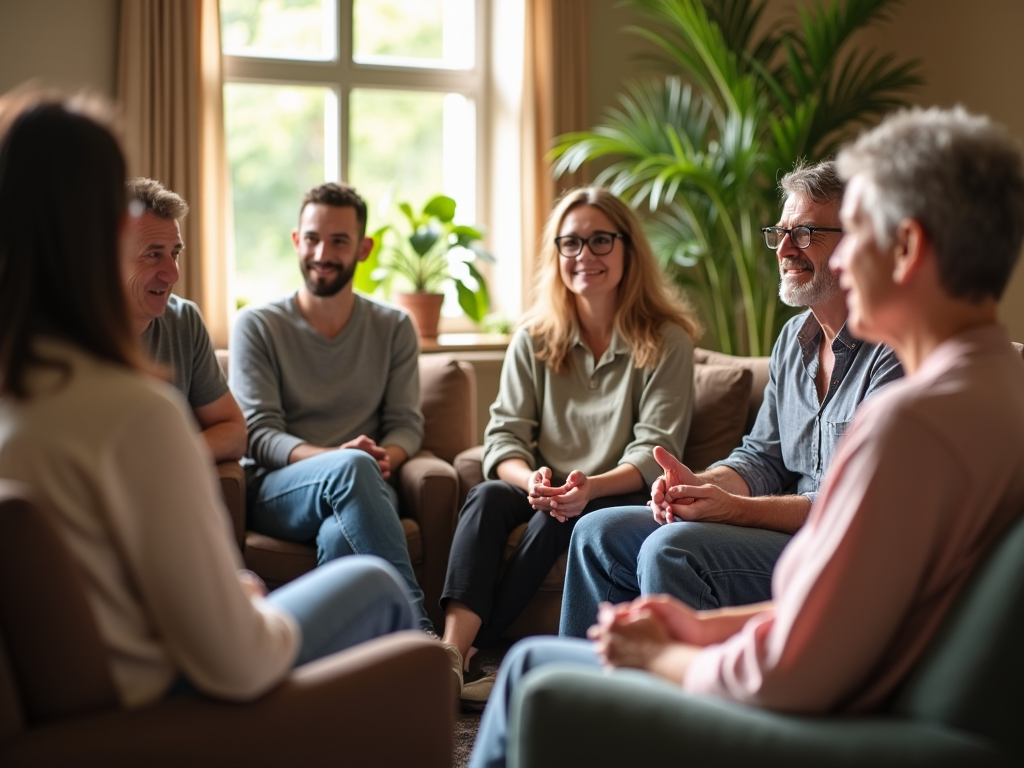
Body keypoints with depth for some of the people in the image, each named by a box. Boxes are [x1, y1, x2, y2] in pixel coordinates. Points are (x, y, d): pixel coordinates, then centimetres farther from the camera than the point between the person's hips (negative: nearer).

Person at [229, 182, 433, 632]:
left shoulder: (393, 328, 17)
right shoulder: (258, 325, 8)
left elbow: (407, 423, 12)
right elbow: (259, 434, -1)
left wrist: (385, 458, -14)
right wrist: (332, 457, -20)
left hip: (362, 490, 1)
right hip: (274, 492, -1)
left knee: (340, 539, -39)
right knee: (351, 467, -38)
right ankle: (418, 630, -41)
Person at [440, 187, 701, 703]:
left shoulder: (666, 343, -4)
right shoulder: (534, 340, 6)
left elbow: (656, 450, -11)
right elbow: (505, 433, -1)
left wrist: (592, 486, -30)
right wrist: (531, 479, -25)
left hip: (624, 499, -2)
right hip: (544, 492, 3)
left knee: (555, 519, -33)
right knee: (487, 498, -29)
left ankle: (475, 647, -28)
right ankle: (452, 650, -43)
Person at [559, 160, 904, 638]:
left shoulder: (893, 351, -17)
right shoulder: (793, 339, 13)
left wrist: (735, 509, -23)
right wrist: (701, 484, -7)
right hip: (789, 526, 9)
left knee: (671, 549, -28)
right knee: (599, 535, 4)